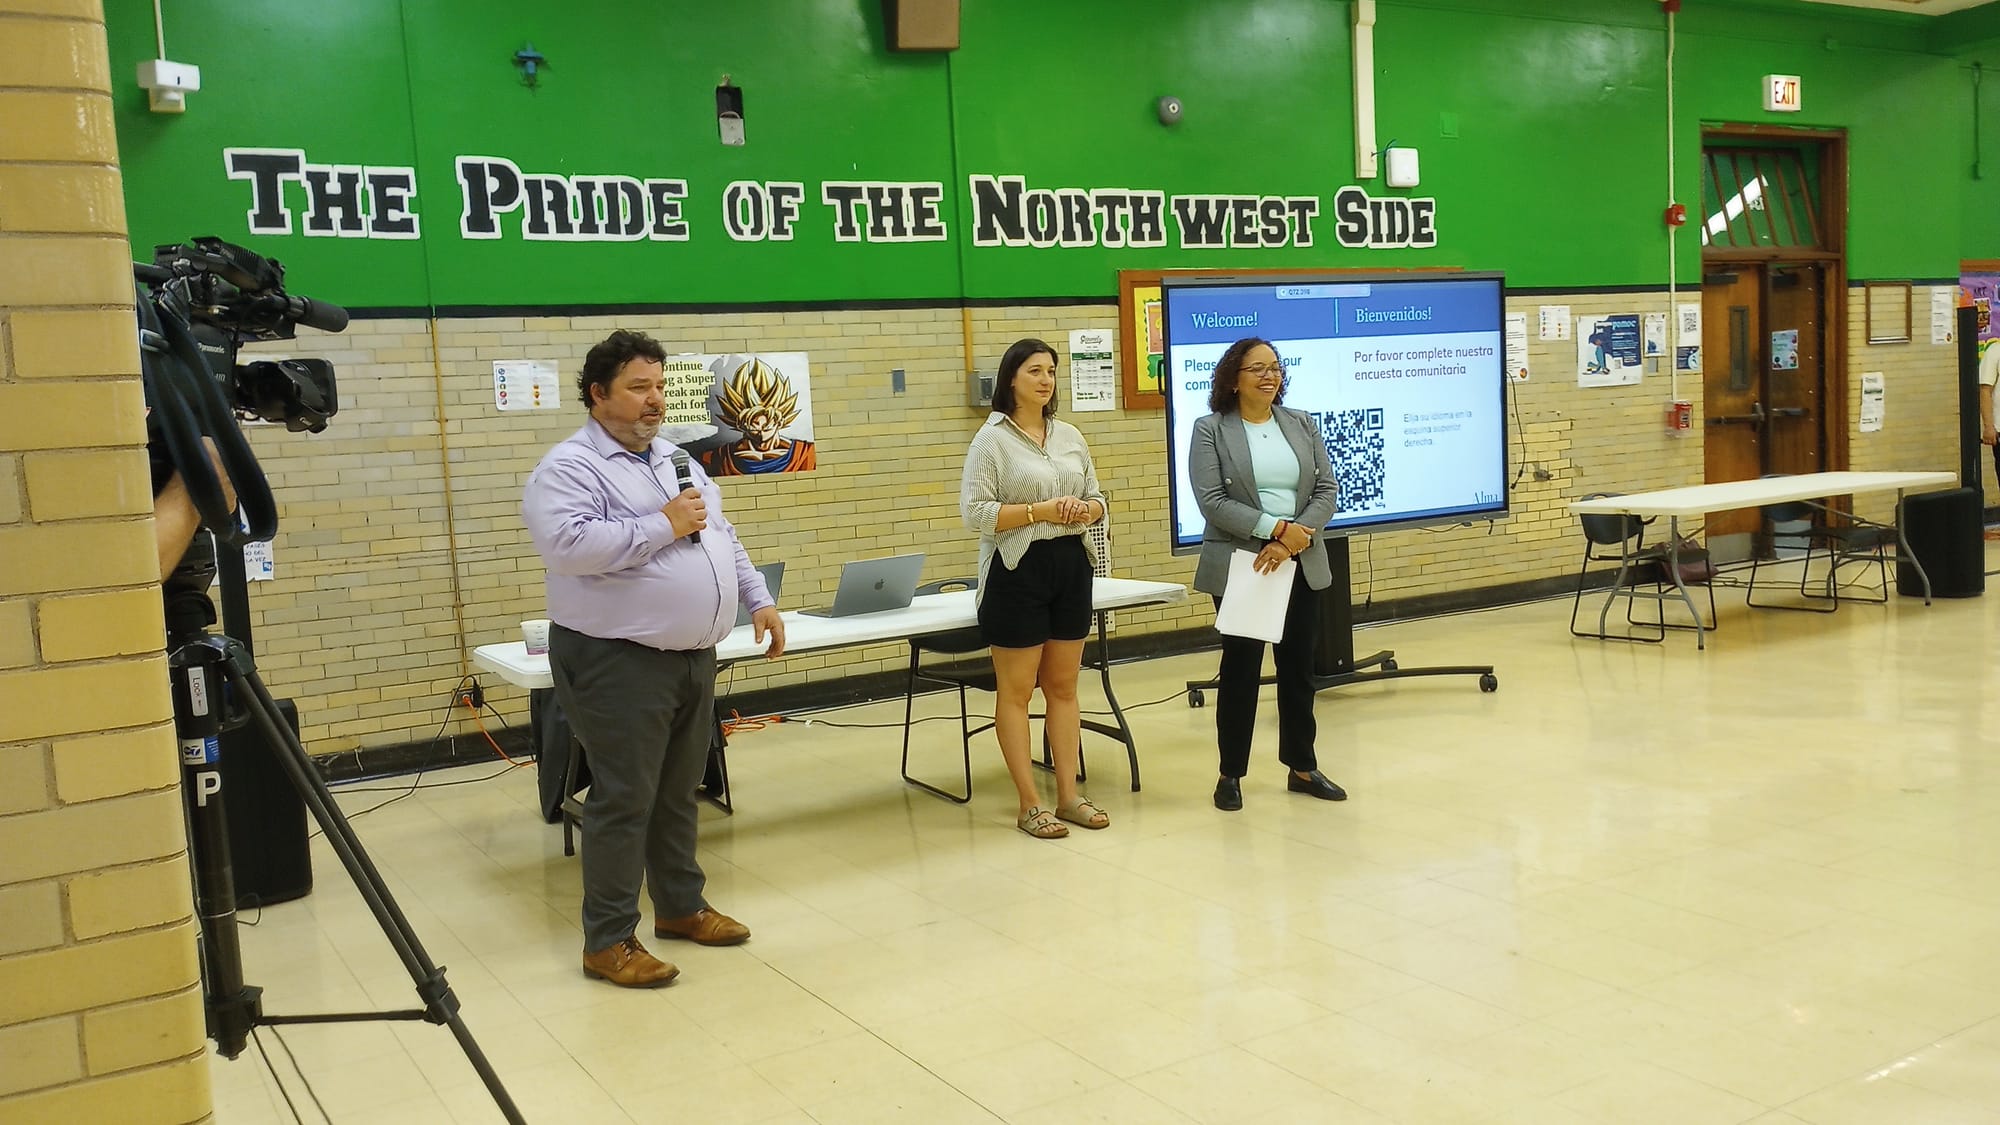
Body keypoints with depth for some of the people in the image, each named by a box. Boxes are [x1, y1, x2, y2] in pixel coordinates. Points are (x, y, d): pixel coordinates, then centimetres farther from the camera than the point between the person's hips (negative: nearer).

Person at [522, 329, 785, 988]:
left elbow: (722, 537, 22)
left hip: (694, 658, 8)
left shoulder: (676, 459, 16)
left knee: (678, 792, 17)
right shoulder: (569, 468, -11)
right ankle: (608, 940, 7)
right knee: (625, 799, -3)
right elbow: (567, 545, -27)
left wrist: (759, 599, 13)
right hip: (620, 663, -8)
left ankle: (681, 906, 31)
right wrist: (662, 526, -20)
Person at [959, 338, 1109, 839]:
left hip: (1071, 565, 6)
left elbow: (1098, 498, 15)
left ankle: (1069, 794, 20)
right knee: (1016, 691, 1)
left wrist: (1085, 509, -8)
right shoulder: (992, 439, -6)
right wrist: (1040, 511, -19)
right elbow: (975, 512, -14)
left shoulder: (1070, 436, 11)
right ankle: (1030, 805, 8)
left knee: (1063, 686, 12)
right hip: (1018, 570, -5)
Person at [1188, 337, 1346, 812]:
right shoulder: (1210, 430, -4)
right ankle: (1231, 774, 14)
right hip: (1239, 568, -4)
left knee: (1298, 667, 11)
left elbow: (1326, 491, 2)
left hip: (1300, 565, 4)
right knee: (1240, 667, 3)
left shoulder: (1301, 425, 9)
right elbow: (1212, 501, -13)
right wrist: (1276, 528, -19)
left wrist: (1293, 541, -13)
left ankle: (1303, 767, 23)